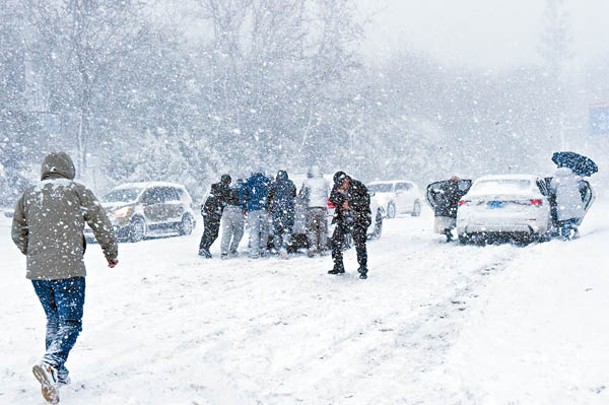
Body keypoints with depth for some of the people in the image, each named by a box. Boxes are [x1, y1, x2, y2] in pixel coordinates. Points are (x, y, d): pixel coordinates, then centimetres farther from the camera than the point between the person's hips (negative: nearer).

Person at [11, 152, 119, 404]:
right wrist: (111, 253, 19)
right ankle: (50, 364, -27)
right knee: (70, 322, -4)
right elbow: (102, 224, 4)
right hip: (68, 269, -5)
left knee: (54, 320, 20)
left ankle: (57, 373, 19)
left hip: (37, 271, 5)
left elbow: (17, 233, 19)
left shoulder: (28, 195, 12)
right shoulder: (77, 191, 1)